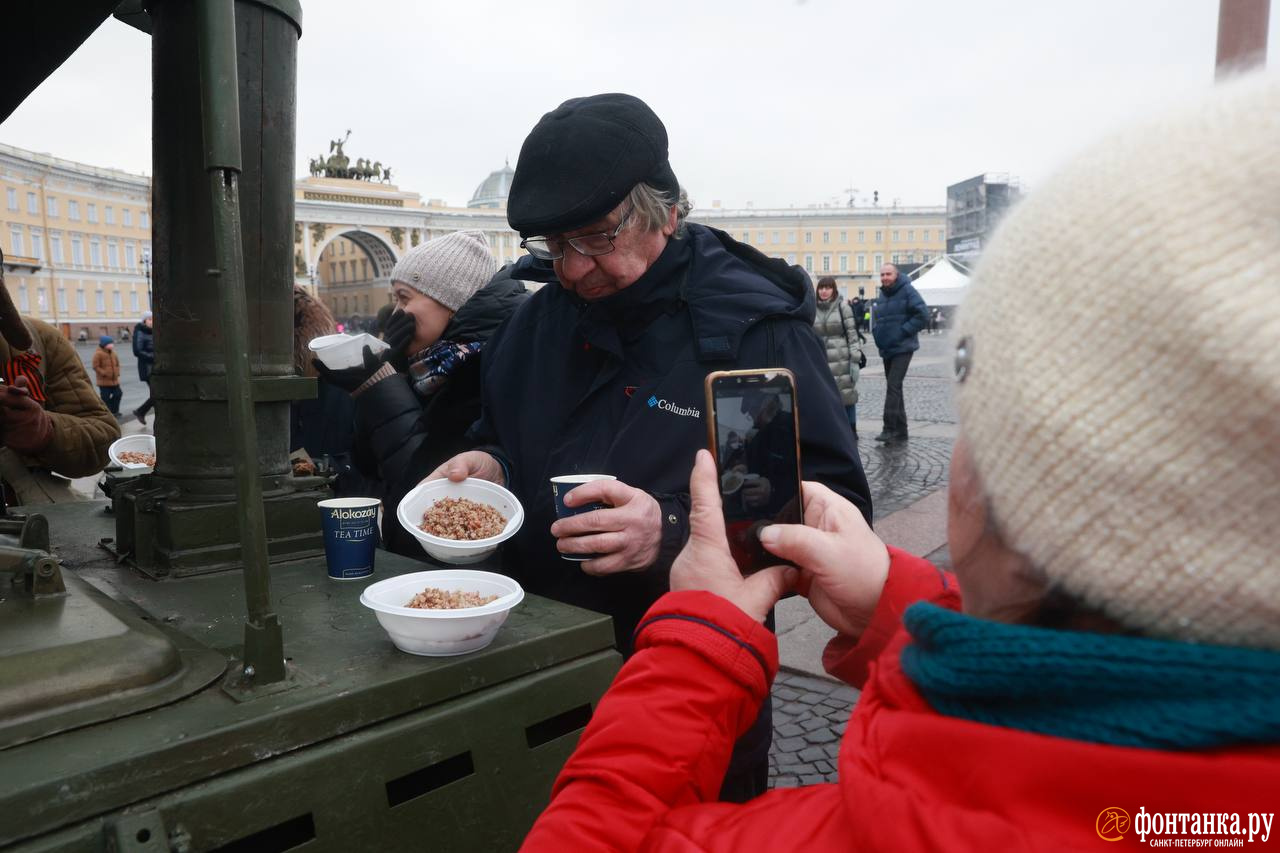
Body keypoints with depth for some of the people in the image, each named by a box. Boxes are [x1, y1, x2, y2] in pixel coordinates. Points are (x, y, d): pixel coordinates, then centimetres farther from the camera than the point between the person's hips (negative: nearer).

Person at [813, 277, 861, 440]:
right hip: (820, 362, 3)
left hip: (841, 361, -3)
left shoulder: (843, 307, -1)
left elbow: (852, 335, -4)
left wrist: (855, 360, -10)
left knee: (847, 396, 1)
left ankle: (851, 431, 13)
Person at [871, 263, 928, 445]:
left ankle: (890, 429, -19)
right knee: (893, 388, 11)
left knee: (893, 387, -17)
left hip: (902, 348, -8)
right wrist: (877, 332, 9)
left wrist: (903, 331, -17)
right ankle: (900, 430, 19)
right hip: (886, 349, 8)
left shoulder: (907, 291, -7)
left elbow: (922, 315, -14)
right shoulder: (881, 296, 15)